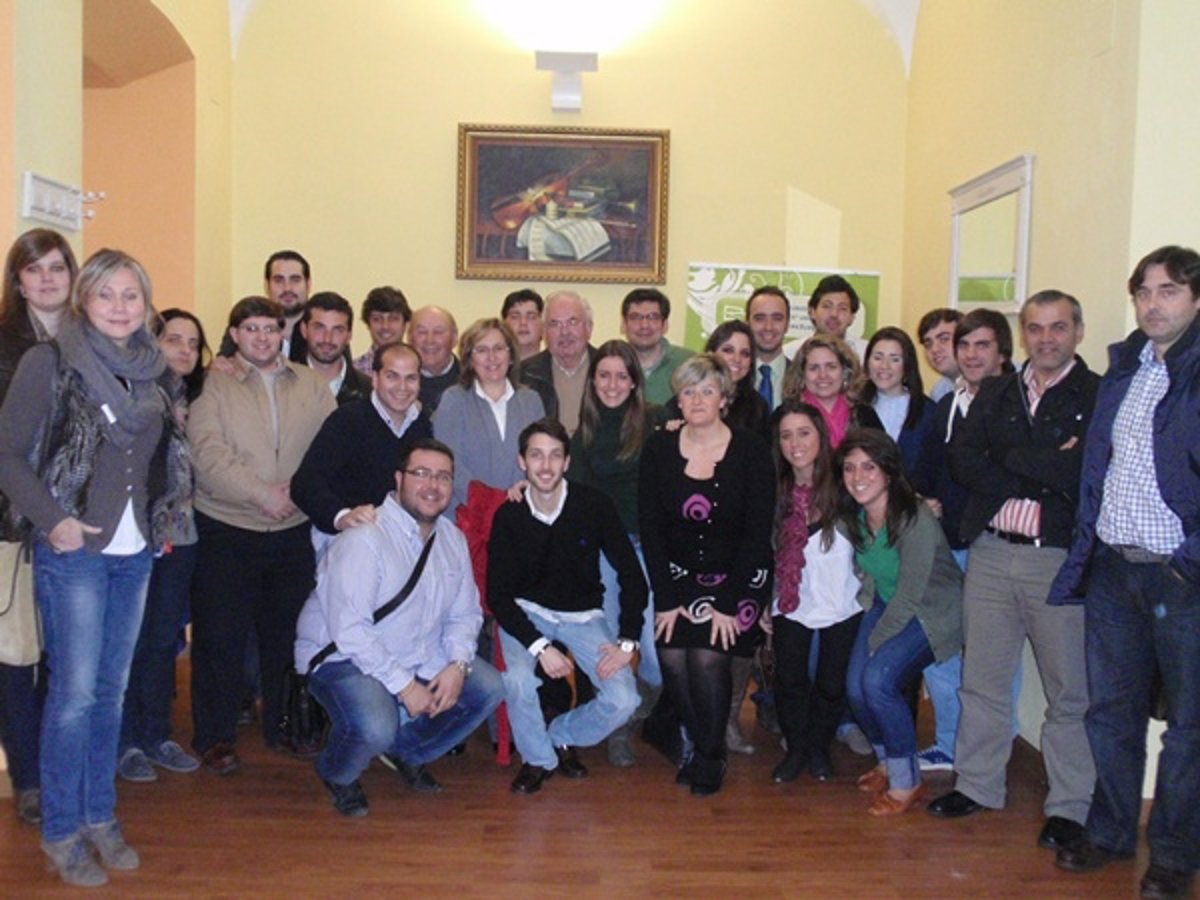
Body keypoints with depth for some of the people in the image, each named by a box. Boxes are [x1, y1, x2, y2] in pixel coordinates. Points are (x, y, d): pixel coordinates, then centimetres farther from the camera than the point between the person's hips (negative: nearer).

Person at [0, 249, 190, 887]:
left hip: (135, 552, 5)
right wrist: (54, 518, -14)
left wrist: (163, 517, 6)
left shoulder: (153, 369, 8)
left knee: (110, 689, 12)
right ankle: (60, 831, 15)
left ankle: (99, 817, 25)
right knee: (75, 692, -1)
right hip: (74, 550, -5)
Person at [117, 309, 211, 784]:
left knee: (165, 638, 13)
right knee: (133, 639, 3)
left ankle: (157, 735, 25)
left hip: (180, 535, 6)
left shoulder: (195, 400, 11)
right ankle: (126, 742, 16)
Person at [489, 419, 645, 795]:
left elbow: (631, 576, -7)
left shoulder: (594, 505, -15)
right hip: (526, 612, -1)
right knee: (519, 681, -29)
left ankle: (563, 736, 16)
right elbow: (498, 594, -11)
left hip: (583, 614, 1)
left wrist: (627, 641, -15)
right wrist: (539, 647, -24)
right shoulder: (509, 516, -14)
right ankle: (538, 758, 2)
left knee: (623, 701, -16)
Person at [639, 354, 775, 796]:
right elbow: (650, 527, -2)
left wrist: (728, 602, -15)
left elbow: (758, 532, -10)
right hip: (679, 572, 2)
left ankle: (710, 758, 5)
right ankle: (700, 745, 9)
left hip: (738, 574, -2)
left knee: (707, 655, -21)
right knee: (672, 654, -18)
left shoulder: (751, 450, -9)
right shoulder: (659, 448, -2)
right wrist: (666, 597, -10)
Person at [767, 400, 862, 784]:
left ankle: (820, 747, 32)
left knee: (832, 683, 5)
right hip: (791, 604, 2)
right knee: (789, 679, -3)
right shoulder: (776, 492, -3)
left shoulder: (842, 487, -13)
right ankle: (796, 748, 22)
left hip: (841, 604, -2)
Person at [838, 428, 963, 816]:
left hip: (931, 612, -6)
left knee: (878, 679, -24)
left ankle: (907, 782, -4)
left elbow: (910, 596, -22)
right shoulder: (851, 517, -7)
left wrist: (874, 641, -14)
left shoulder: (916, 520, -27)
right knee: (855, 688, -10)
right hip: (884, 605, 6)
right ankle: (888, 762, 19)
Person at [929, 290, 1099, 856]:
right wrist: (1043, 477, -10)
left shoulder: (1098, 397, -2)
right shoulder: (994, 395, 13)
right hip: (990, 554, 4)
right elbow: (963, 460, -1)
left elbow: (1084, 473, -17)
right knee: (981, 680, 13)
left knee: (1069, 690, 5)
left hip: (1062, 559, -4)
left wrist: (1012, 461, -8)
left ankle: (1070, 807, 19)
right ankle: (977, 784, 28)